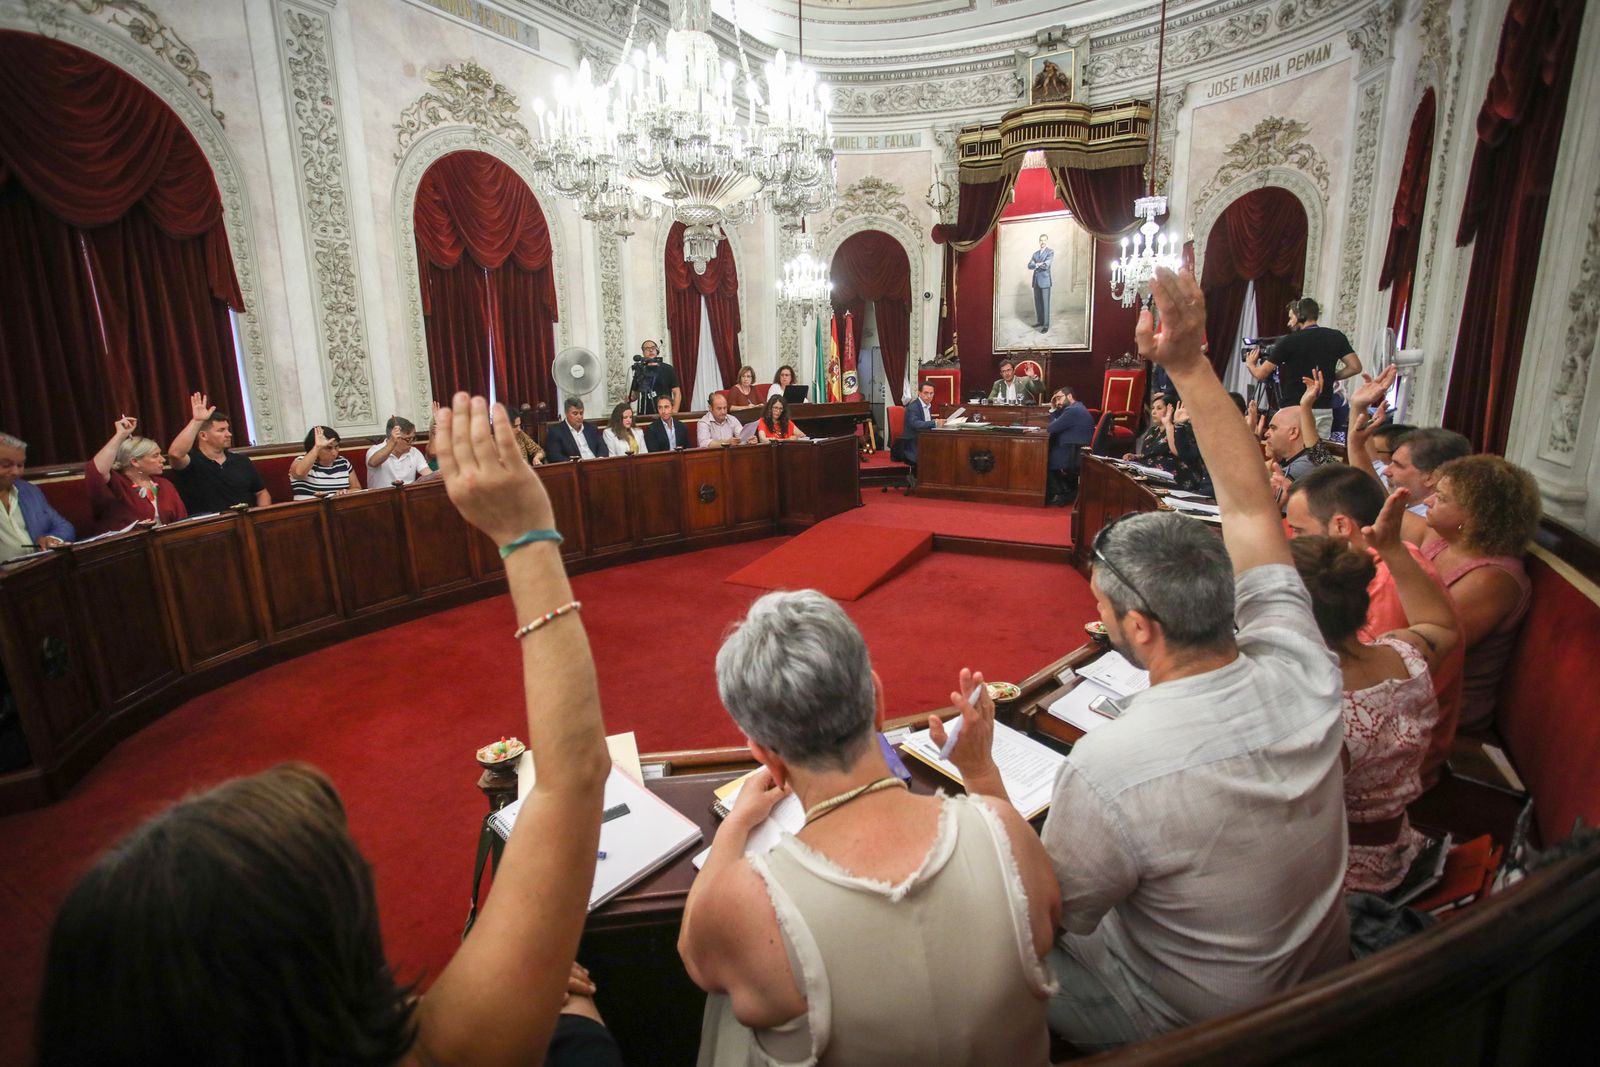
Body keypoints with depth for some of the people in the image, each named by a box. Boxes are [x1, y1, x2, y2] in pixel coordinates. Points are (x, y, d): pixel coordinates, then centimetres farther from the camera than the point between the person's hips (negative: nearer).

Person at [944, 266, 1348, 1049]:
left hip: (1189, 1026, -6)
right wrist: (1190, 365, -10)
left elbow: (1041, 918, -21)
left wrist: (981, 778, -18)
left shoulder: (1108, 767, -39)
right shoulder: (1302, 676, -22)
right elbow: (1250, 506, -11)